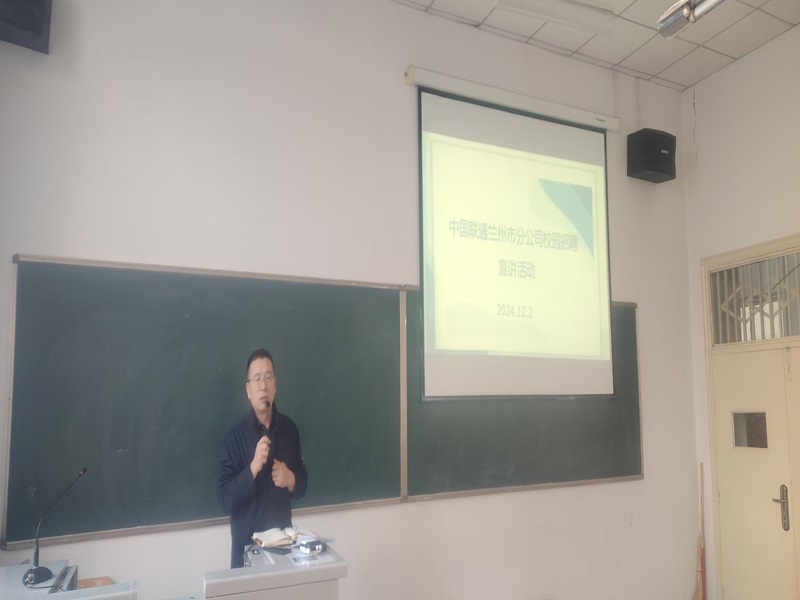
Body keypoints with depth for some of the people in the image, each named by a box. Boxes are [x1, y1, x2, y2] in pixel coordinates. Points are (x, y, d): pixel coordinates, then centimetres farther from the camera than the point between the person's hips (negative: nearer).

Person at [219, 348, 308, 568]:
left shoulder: (289, 428, 0)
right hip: (247, 543, -3)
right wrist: (253, 467, -26)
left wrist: (291, 480, -12)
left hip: (283, 539, 3)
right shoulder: (235, 435, -11)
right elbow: (226, 500, -14)